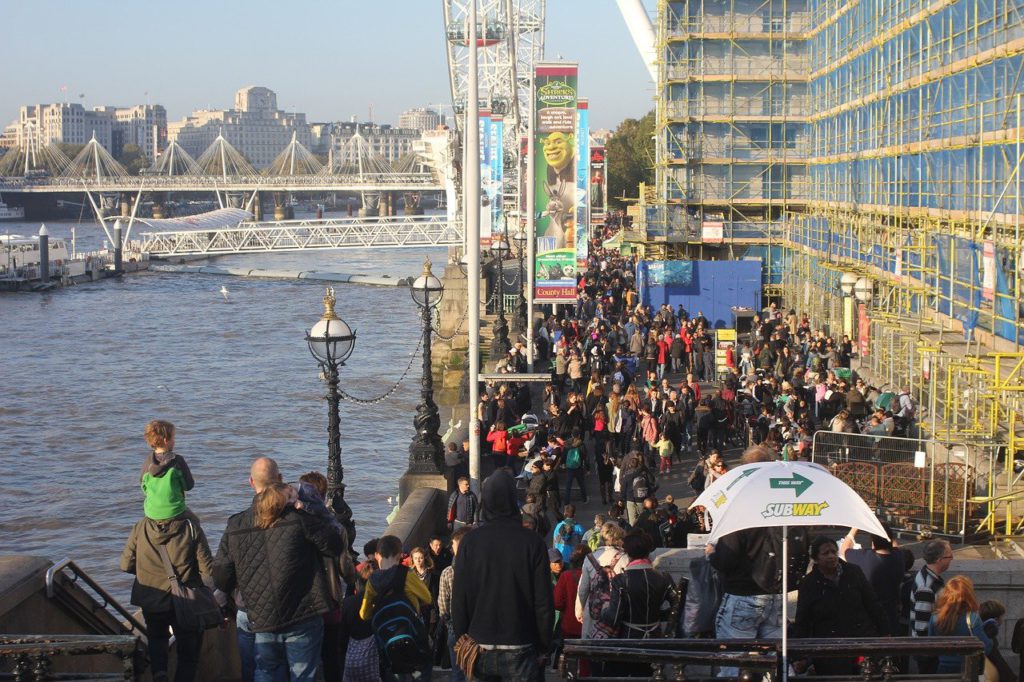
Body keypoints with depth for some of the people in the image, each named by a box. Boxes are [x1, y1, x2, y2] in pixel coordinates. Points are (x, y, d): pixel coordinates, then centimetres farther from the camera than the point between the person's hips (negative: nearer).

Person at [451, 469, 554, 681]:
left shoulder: (470, 542, -3)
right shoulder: (532, 542, -7)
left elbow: (458, 599, -1)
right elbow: (544, 602, -7)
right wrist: (544, 646, 3)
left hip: (480, 650, 2)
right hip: (520, 649, -2)